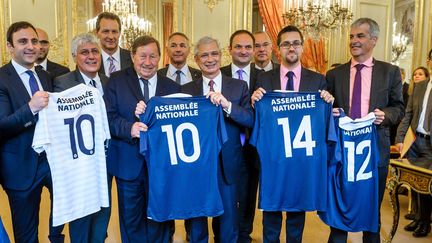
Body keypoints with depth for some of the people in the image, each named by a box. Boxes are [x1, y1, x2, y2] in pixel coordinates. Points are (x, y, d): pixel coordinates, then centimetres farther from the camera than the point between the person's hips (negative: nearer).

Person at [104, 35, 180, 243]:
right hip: (128, 163, 0)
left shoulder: (172, 87, 4)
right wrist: (129, 128, -26)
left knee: (158, 220, 14)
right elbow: (108, 117, -8)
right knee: (130, 220, 14)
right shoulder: (116, 81, 1)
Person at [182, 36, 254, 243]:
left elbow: (251, 120, -12)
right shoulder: (187, 90, 1)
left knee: (228, 218, 13)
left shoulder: (239, 86, -1)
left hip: (227, 164, 0)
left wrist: (226, 104, -25)